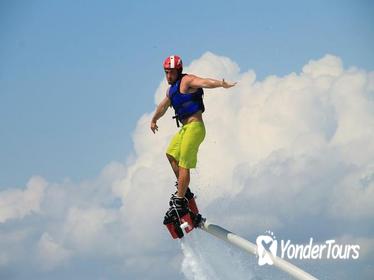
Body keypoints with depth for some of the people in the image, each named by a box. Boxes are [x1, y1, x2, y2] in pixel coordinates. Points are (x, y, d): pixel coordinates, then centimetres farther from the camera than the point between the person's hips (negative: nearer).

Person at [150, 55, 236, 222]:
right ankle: (183, 190, 29)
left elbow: (204, 82, -29)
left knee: (183, 165, -12)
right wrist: (154, 120, 54)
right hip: (185, 128, 10)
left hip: (194, 127, -10)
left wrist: (221, 84, -48)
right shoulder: (171, 89, 19)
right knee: (171, 154, 25)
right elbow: (163, 106, 38)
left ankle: (180, 202, -11)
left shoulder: (186, 81, -9)